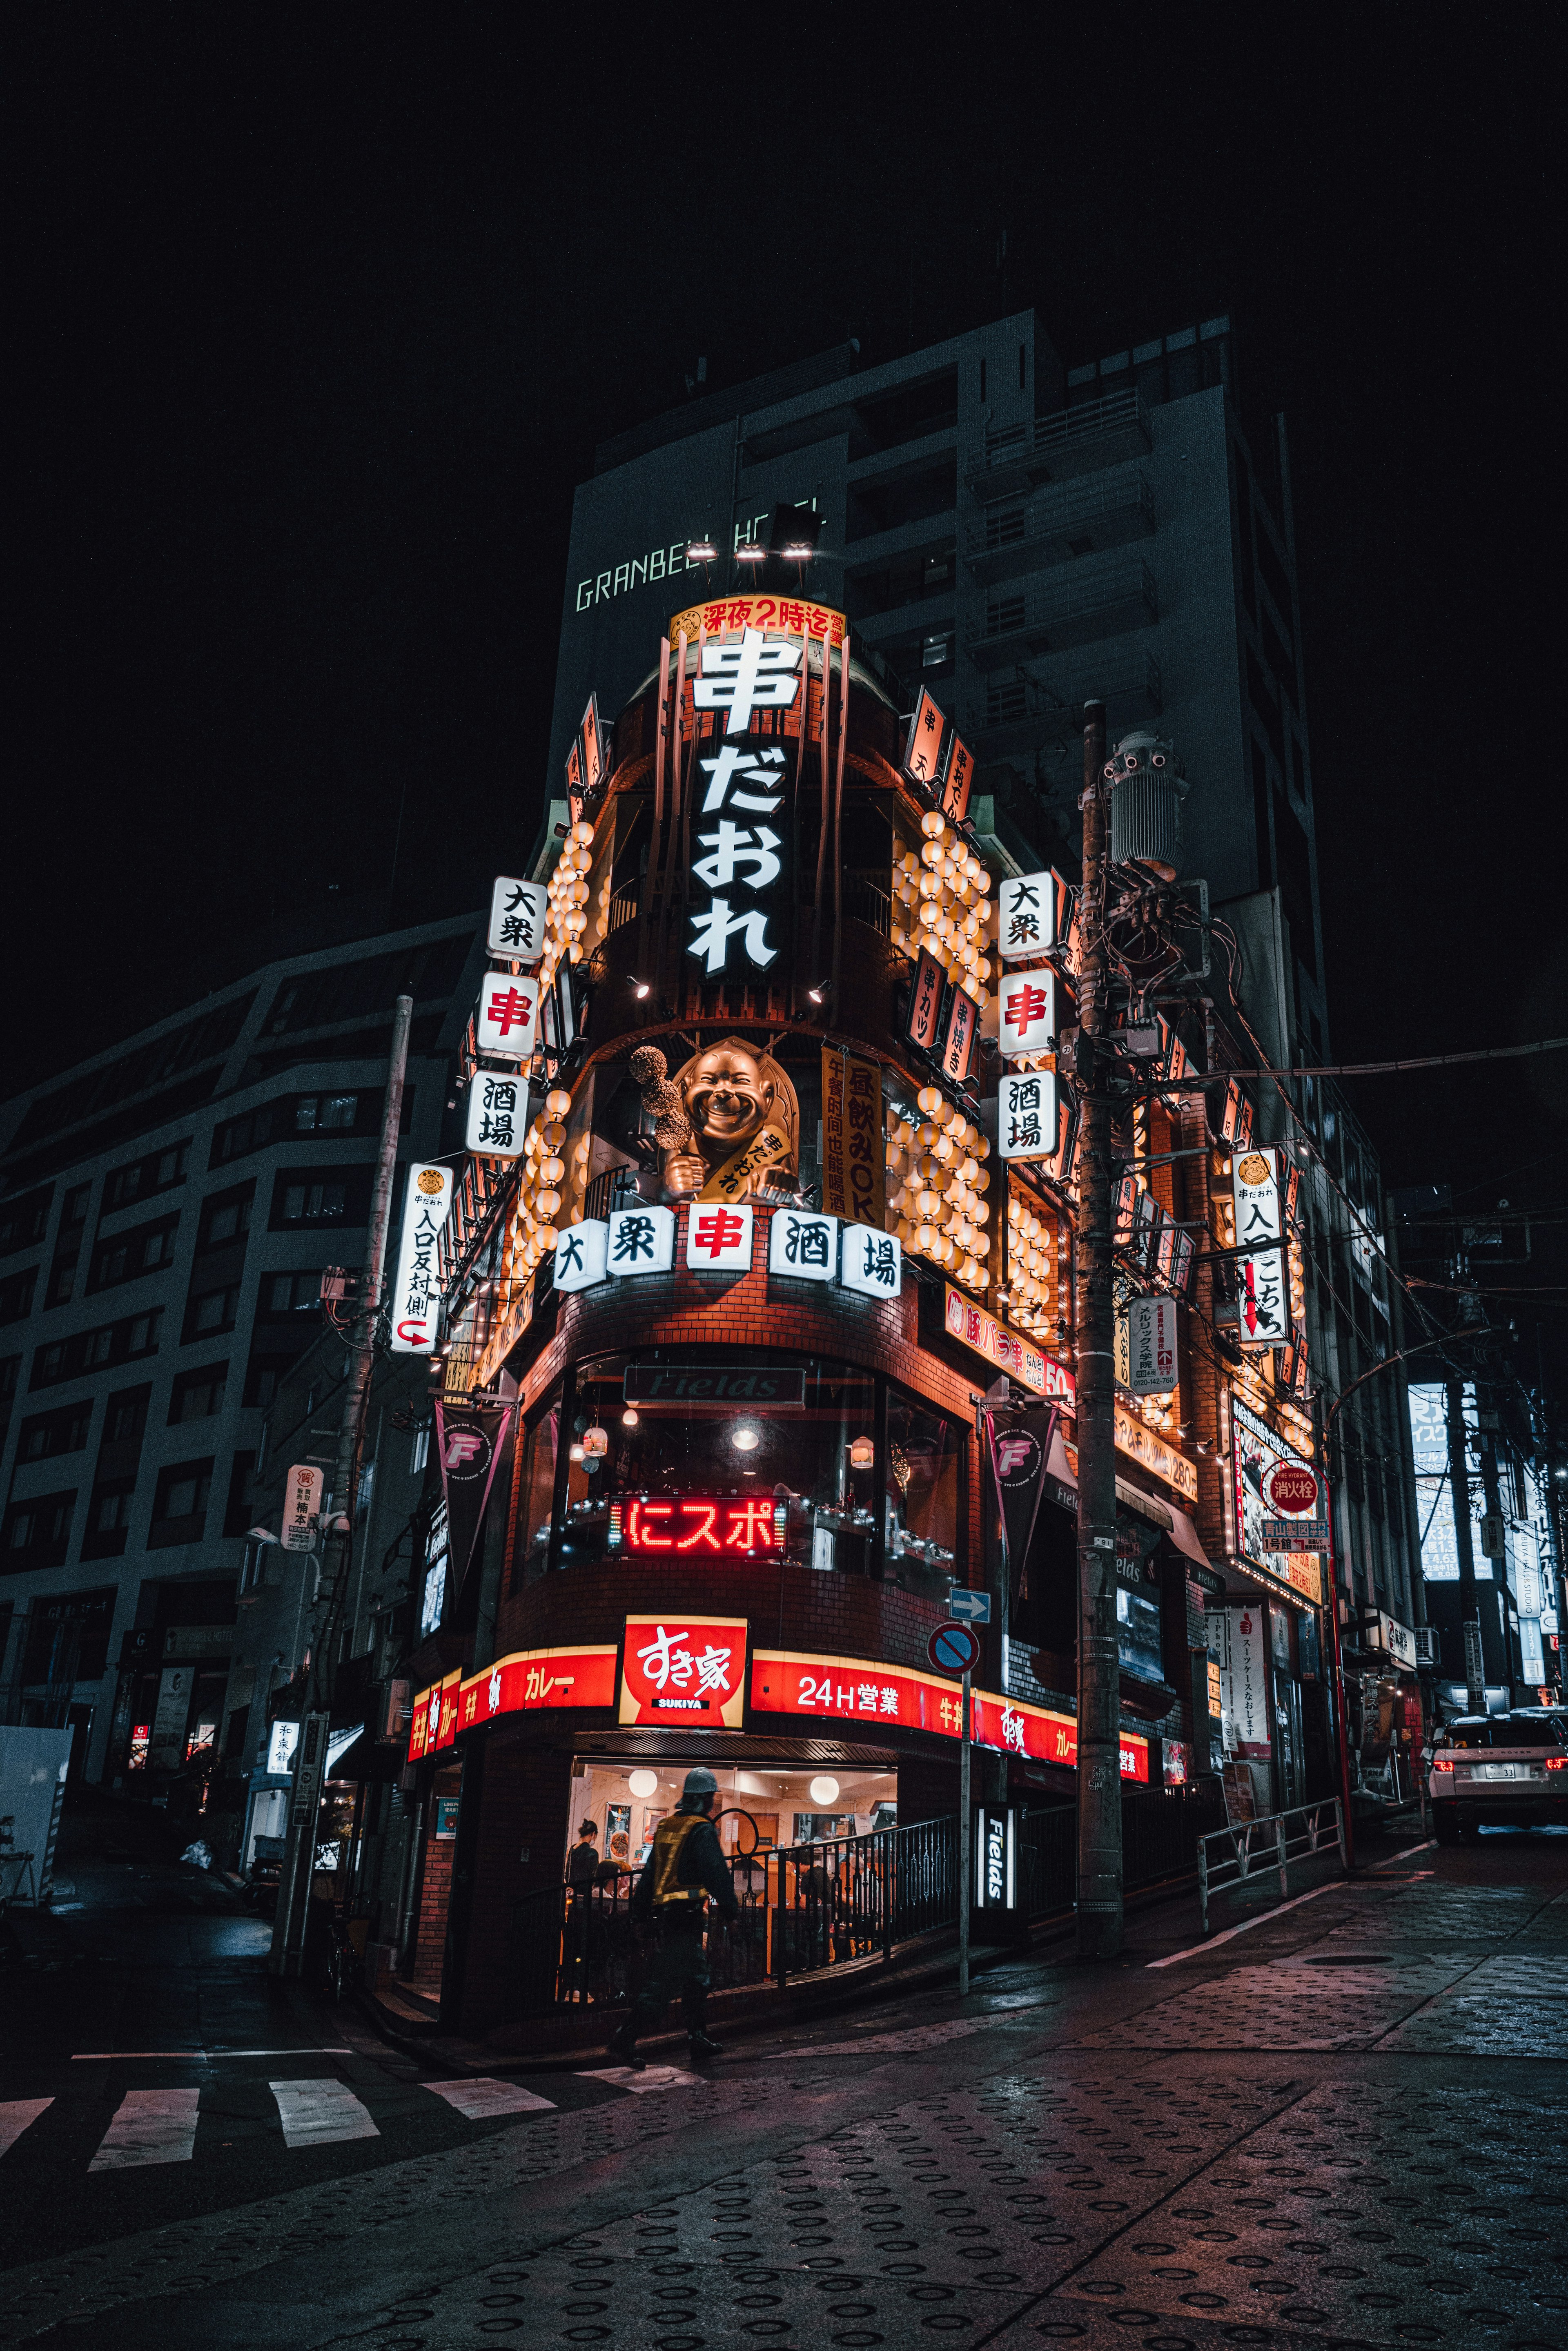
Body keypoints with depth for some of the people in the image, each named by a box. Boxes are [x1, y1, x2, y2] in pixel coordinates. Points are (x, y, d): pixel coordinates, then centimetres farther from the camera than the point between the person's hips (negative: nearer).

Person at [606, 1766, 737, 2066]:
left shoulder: (667, 1825, 13)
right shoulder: (702, 1830, -11)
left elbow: (650, 1871, 17)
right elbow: (717, 1872, -17)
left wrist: (641, 1911, 22)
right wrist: (730, 1907, -9)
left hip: (664, 1910, 9)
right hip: (689, 1914, -9)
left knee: (696, 1977, 17)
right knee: (664, 1980, -9)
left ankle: (699, 2039, 22)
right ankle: (625, 2039, -13)